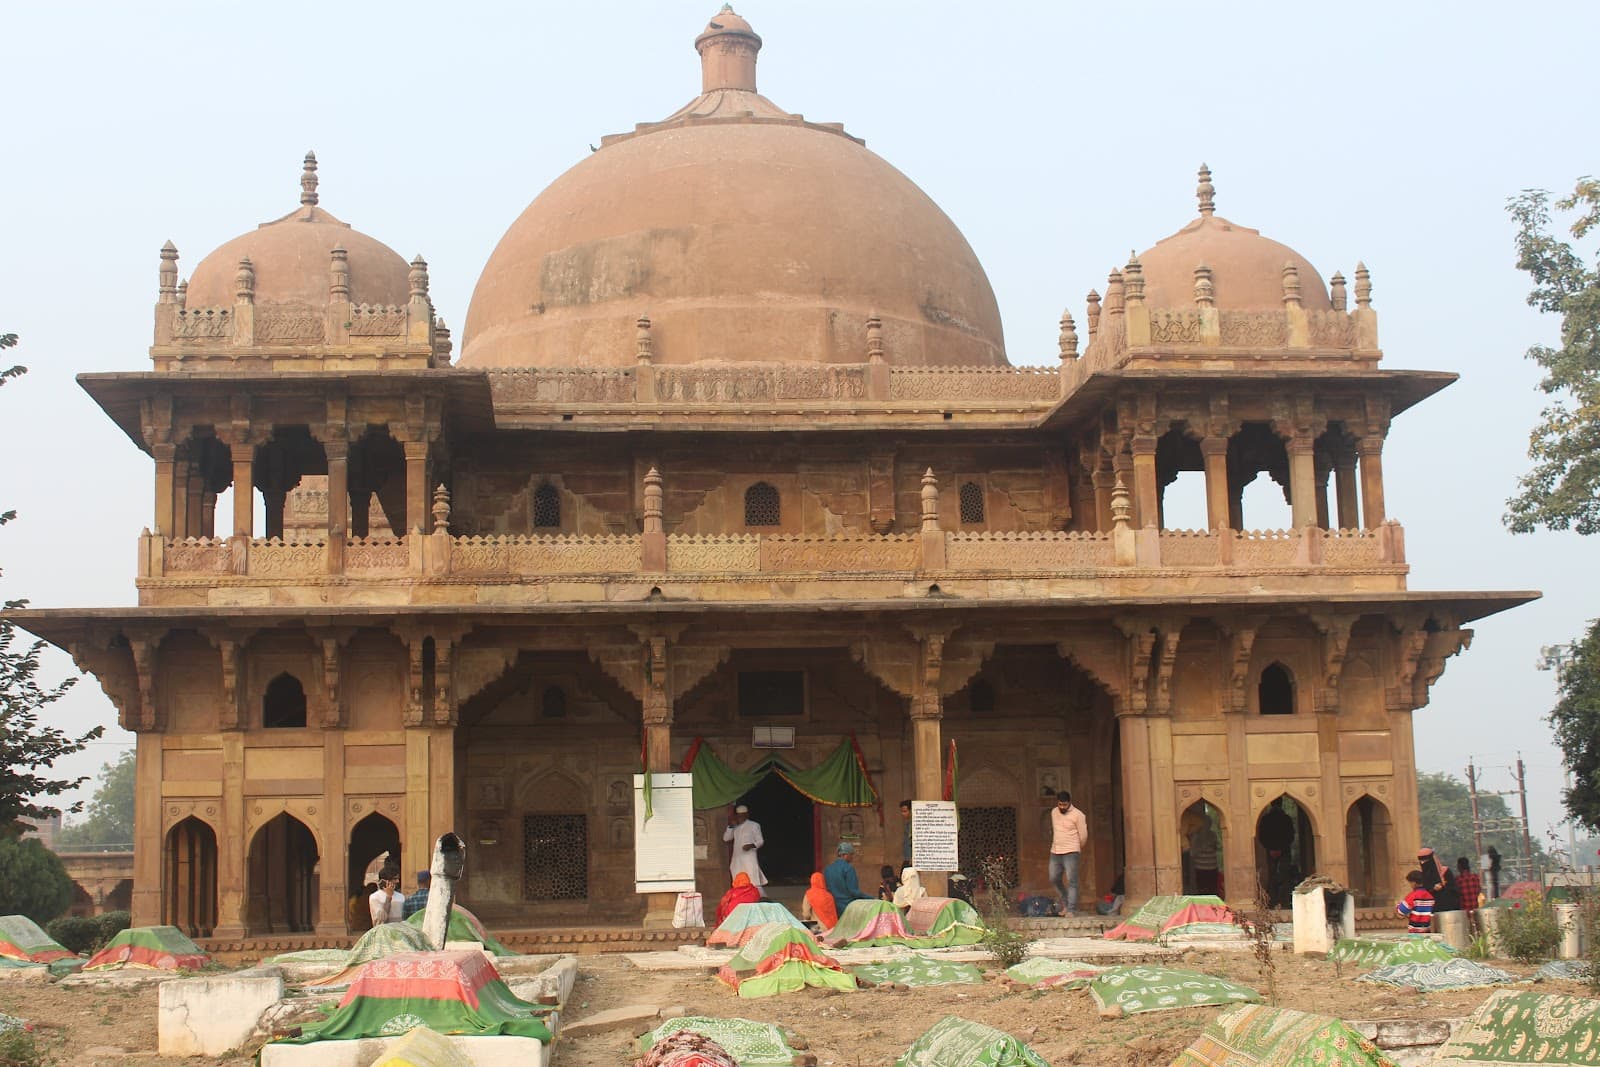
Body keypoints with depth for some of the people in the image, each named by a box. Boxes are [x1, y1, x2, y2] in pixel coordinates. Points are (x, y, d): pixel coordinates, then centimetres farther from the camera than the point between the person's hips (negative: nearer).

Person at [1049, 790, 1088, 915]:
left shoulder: (1078, 815, -10)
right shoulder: (1054, 812, 8)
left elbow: (1083, 835, -3)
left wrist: (1078, 848, 10)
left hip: (1070, 853, -6)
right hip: (1055, 852, 6)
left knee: (1071, 881, -9)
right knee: (1054, 879, 9)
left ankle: (1071, 909, -9)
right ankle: (1065, 901, 29)